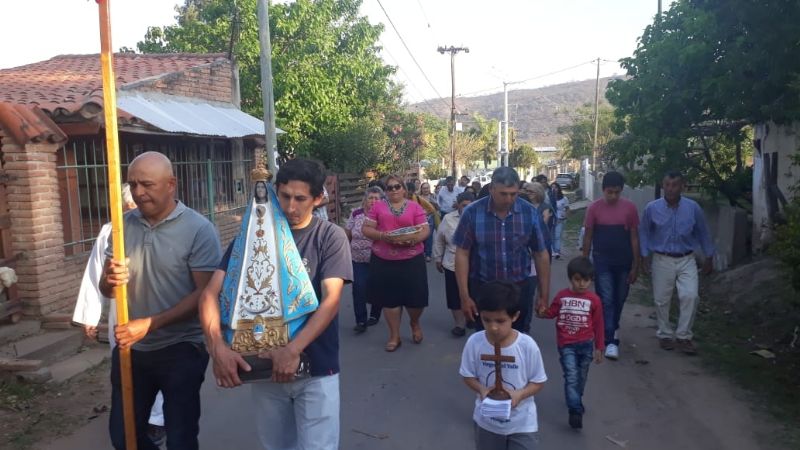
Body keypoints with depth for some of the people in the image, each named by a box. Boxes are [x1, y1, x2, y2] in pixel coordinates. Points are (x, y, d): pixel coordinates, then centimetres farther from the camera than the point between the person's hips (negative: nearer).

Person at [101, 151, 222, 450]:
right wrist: (109, 280, -17)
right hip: (130, 348, 5)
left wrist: (149, 324, -25)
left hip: (181, 349, -5)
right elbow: (105, 289, 7)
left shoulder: (199, 229, -14)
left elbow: (205, 293, -18)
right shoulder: (124, 225, 2)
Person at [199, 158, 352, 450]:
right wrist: (217, 347, -22)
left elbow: (331, 300, -16)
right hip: (265, 366, 3)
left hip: (316, 369, -2)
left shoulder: (330, 237, -7)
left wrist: (293, 350, -27)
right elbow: (211, 293, -7)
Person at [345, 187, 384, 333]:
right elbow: (347, 235, 6)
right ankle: (360, 321, 2)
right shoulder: (356, 214, 0)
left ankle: (374, 315, 32)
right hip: (358, 260, 1)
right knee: (359, 289, -8)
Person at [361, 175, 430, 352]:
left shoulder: (415, 206, 3)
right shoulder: (378, 206, 5)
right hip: (383, 261, 1)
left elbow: (425, 230, -1)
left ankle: (414, 323, 35)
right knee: (389, 298, 8)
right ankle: (394, 336, 24)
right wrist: (383, 236, -16)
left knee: (416, 297, 2)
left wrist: (411, 239, -20)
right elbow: (366, 229, 2)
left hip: (412, 260, -1)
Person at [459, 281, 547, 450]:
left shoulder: (527, 345, -22)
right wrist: (481, 389, -23)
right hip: (487, 420, 2)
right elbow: (468, 376, -3)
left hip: (521, 422, -2)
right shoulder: (474, 342, -18)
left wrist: (519, 394, -27)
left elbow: (539, 382, -9)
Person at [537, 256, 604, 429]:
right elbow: (551, 312, 9)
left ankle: (576, 401, 40)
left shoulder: (594, 300, -5)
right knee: (571, 377, -10)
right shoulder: (561, 296, -3)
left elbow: (598, 325, 1)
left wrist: (599, 348, 4)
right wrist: (541, 312, -14)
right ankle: (575, 411, -8)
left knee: (581, 378, 17)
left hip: (586, 345, 1)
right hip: (566, 345, -1)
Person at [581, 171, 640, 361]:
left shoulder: (630, 207, -3)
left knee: (619, 299, 14)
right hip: (602, 262, -2)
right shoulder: (594, 208, -6)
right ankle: (611, 341, -3)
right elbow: (587, 236, 0)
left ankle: (612, 329, 38)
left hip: (624, 263, 2)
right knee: (606, 300, -5)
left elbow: (634, 237, 0)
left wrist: (635, 266, -2)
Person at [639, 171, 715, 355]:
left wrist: (709, 258, 10)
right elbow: (644, 233, 3)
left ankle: (683, 336, 4)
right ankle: (665, 335, 26)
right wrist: (645, 256, 0)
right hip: (662, 260, 0)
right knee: (662, 300, 7)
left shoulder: (693, 207, -5)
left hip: (686, 260, 0)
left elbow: (703, 233, 5)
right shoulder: (652, 208, -7)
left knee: (690, 296, -12)